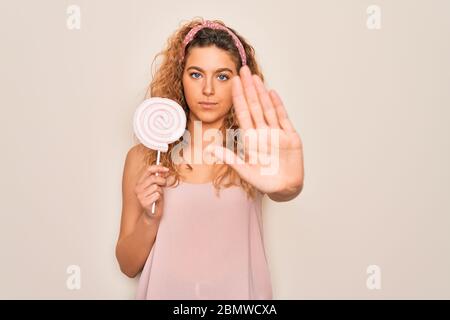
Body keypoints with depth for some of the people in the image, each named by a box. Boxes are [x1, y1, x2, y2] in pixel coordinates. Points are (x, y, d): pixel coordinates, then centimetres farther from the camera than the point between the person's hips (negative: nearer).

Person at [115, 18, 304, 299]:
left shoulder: (254, 152, -11)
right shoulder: (143, 157, -8)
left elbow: (282, 191, -33)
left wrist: (287, 185, -53)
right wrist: (150, 218, -22)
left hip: (238, 293, 0)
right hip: (166, 291, 1)